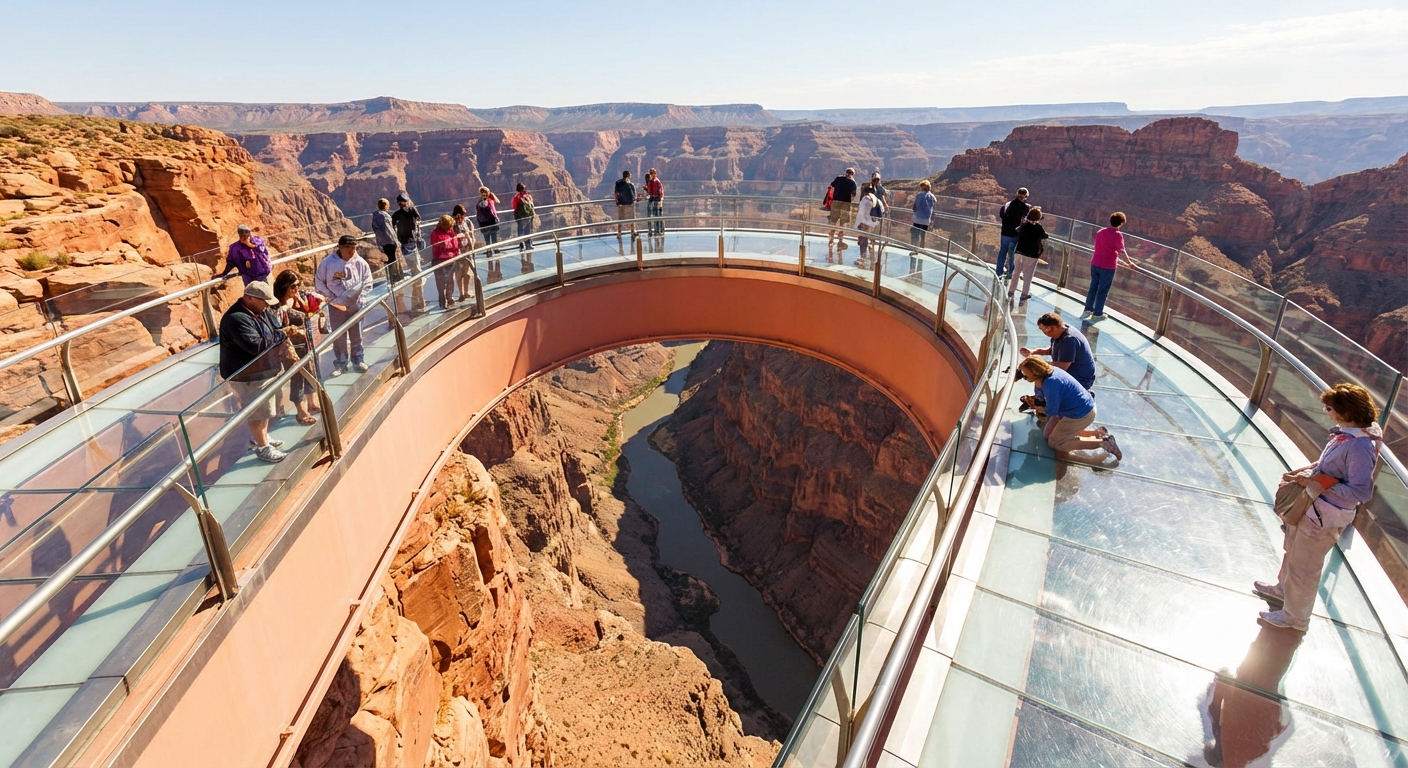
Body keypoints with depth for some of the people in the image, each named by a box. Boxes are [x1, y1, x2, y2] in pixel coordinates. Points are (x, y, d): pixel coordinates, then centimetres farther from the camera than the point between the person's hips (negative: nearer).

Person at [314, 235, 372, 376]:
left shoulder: (360, 262, -4)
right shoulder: (328, 262, -8)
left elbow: (367, 282, 4)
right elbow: (318, 282, -2)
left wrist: (361, 298, -7)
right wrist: (331, 298, -8)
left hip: (356, 305, 1)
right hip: (336, 305, -1)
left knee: (356, 335, 11)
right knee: (338, 336, 5)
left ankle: (358, 361, 23)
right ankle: (340, 364, 15)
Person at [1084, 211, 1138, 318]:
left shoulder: (1100, 232, 8)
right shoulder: (1117, 235, -14)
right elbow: (1121, 252, -21)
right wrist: (1129, 263, -8)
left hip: (1095, 263, 6)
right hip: (1108, 266, -6)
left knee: (1093, 286, 16)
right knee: (1103, 290, 3)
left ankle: (1088, 309, 23)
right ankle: (1097, 313, 10)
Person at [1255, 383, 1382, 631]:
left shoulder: (1360, 446, -29)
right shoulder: (1345, 432, -3)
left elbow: (1361, 492, -28)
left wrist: (1315, 483, -27)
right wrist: (1308, 470, 0)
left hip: (1324, 518, -9)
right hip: (1312, 506, 9)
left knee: (1303, 568, 10)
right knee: (1293, 552, 29)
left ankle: (1294, 617, 31)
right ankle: (1283, 589, 53)